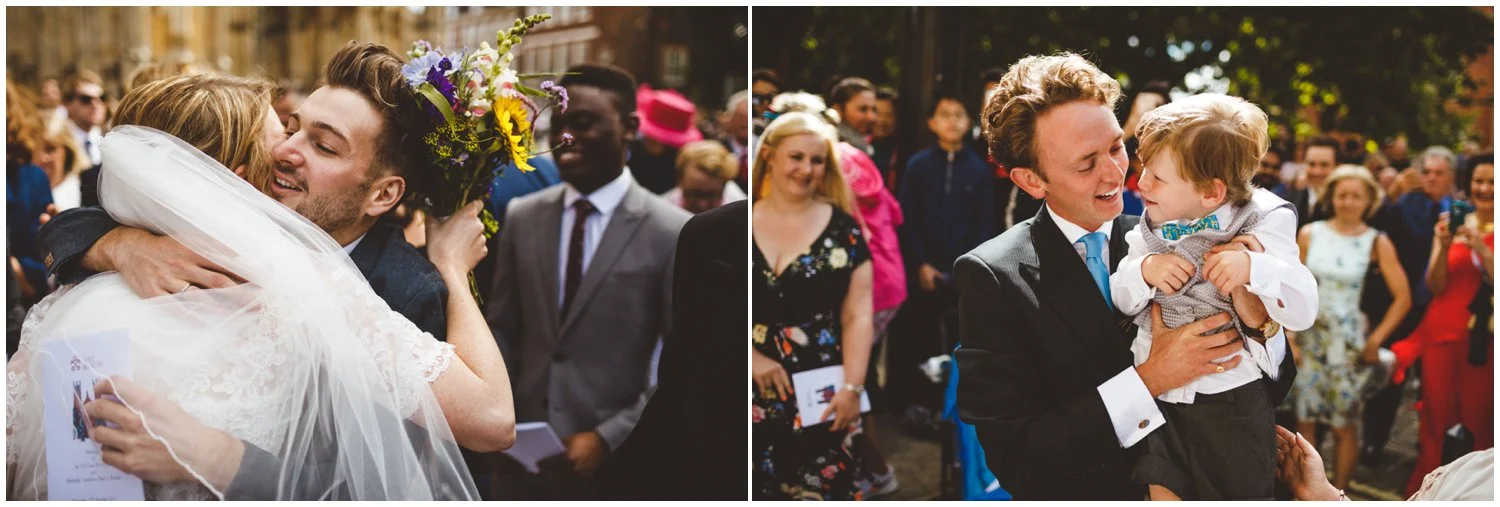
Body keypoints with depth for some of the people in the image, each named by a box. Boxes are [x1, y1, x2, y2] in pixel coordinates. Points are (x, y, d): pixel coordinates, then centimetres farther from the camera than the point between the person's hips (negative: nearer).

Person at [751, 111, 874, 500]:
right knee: (755, 492, 3)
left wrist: (852, 387, -7)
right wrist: (751, 358, -10)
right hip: (755, 396, 1)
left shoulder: (843, 229, 3)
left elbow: (858, 316, 0)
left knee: (821, 491, -3)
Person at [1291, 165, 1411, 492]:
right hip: (1309, 340, 2)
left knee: (1343, 425, 3)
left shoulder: (1377, 242, -3)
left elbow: (1403, 297, -2)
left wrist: (1376, 339, -5)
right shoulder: (1309, 234, 1)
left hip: (1350, 345, -1)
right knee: (1305, 420, 4)